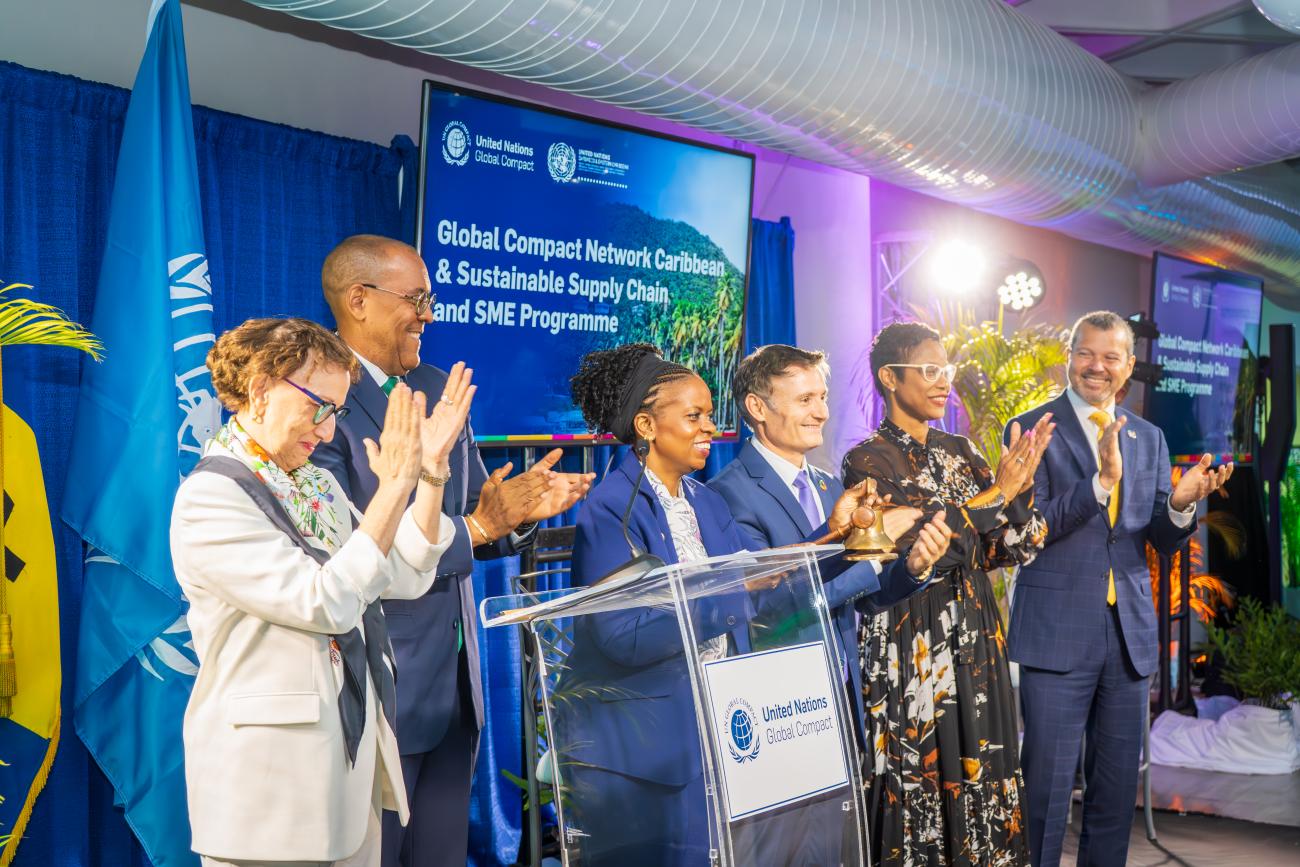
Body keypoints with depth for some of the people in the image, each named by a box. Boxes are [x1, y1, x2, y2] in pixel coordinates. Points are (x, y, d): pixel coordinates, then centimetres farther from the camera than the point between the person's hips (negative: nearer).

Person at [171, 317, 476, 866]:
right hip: (270, 766, -7)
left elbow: (407, 578, 5)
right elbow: (325, 603, -24)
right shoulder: (209, 500, -15)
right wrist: (393, 489, -25)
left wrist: (432, 471, -4)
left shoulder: (318, 482, 8)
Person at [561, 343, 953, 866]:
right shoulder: (612, 510, -16)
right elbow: (625, 637, -24)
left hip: (713, 726, 7)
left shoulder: (704, 501, 9)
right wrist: (730, 588, -23)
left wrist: (831, 535, -6)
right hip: (639, 742, -7)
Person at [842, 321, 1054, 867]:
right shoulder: (868, 461, -8)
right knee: (918, 782, 2)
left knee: (980, 777, 11)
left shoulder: (959, 452, 10)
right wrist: (997, 492, -17)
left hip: (975, 645, 6)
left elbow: (1017, 548, 4)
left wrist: (1022, 482, -13)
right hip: (909, 651, -6)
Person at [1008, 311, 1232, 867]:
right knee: (1047, 783, 1)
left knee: (1118, 785, 14)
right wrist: (1100, 482, -27)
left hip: (1129, 633, 5)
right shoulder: (1033, 429, -4)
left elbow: (1163, 541, 9)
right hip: (1057, 633, -5)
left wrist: (1181, 504, -12)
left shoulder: (1148, 438, 12)